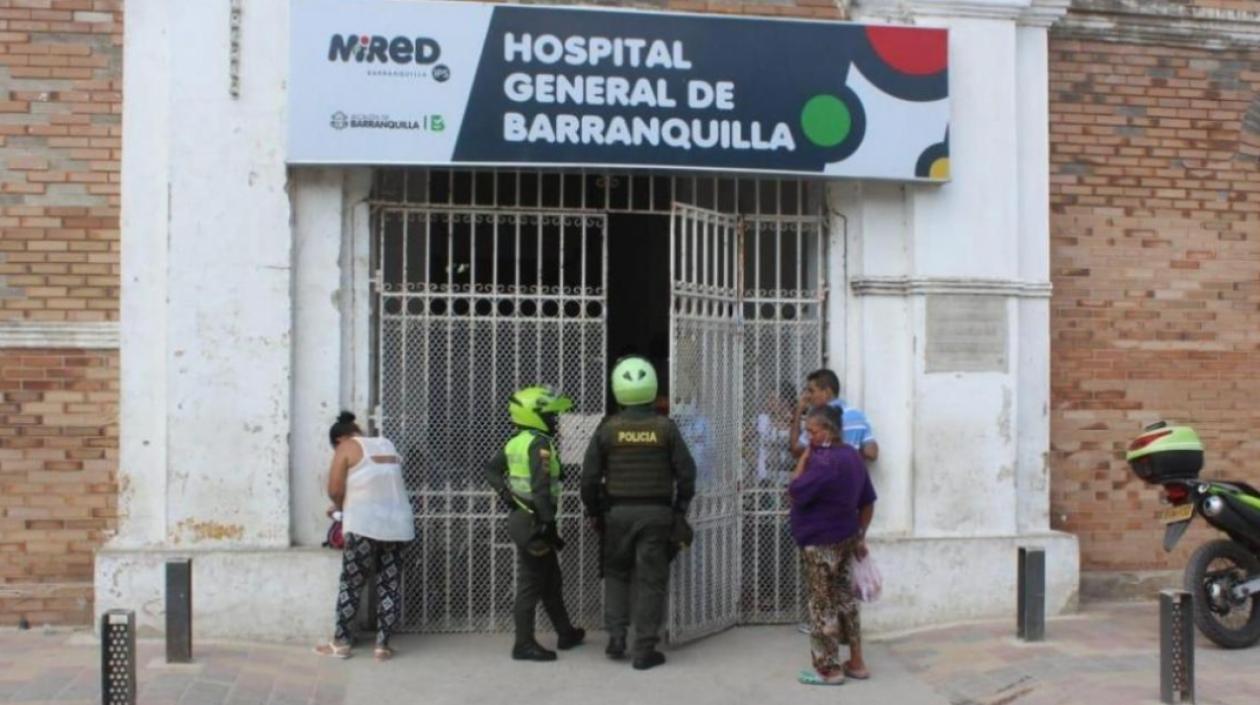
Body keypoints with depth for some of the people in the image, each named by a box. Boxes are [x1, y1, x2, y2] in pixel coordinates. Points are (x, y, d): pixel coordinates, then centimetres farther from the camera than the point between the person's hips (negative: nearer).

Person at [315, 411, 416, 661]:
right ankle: (382, 645, 9)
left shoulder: (347, 448, 1)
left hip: (365, 525, -5)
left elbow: (335, 489, -5)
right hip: (398, 524, 5)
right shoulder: (388, 445, 18)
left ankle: (341, 643, 12)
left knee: (351, 585, 6)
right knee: (389, 587, 7)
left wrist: (340, 507, 16)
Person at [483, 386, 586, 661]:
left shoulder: (515, 443, 8)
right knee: (531, 583, -2)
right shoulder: (539, 444, -18)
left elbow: (491, 468, 16)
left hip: (521, 516, 9)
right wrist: (548, 523, -21)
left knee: (551, 580, 19)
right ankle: (524, 644, 5)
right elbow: (541, 488, -24)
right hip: (534, 521, -9)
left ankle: (566, 634, 30)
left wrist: (505, 493, 10)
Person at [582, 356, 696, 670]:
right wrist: (680, 509, 12)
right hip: (656, 513, -1)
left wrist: (594, 512, 11)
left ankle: (615, 637, 10)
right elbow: (686, 473, -2)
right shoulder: (665, 427, -4)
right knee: (650, 580, 4)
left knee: (616, 574, 18)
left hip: (617, 513, 1)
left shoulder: (608, 428, -4)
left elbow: (589, 476, -2)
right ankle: (644, 650, 5)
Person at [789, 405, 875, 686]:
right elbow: (868, 502, 12)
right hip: (845, 539, 9)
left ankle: (829, 669, 8)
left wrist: (804, 458, -15)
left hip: (820, 543, -9)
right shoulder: (852, 456, 7)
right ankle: (856, 663, 23)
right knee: (845, 599, 16)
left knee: (822, 605, 1)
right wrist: (861, 536, 17)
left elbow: (795, 492, -23)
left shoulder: (824, 461, -23)